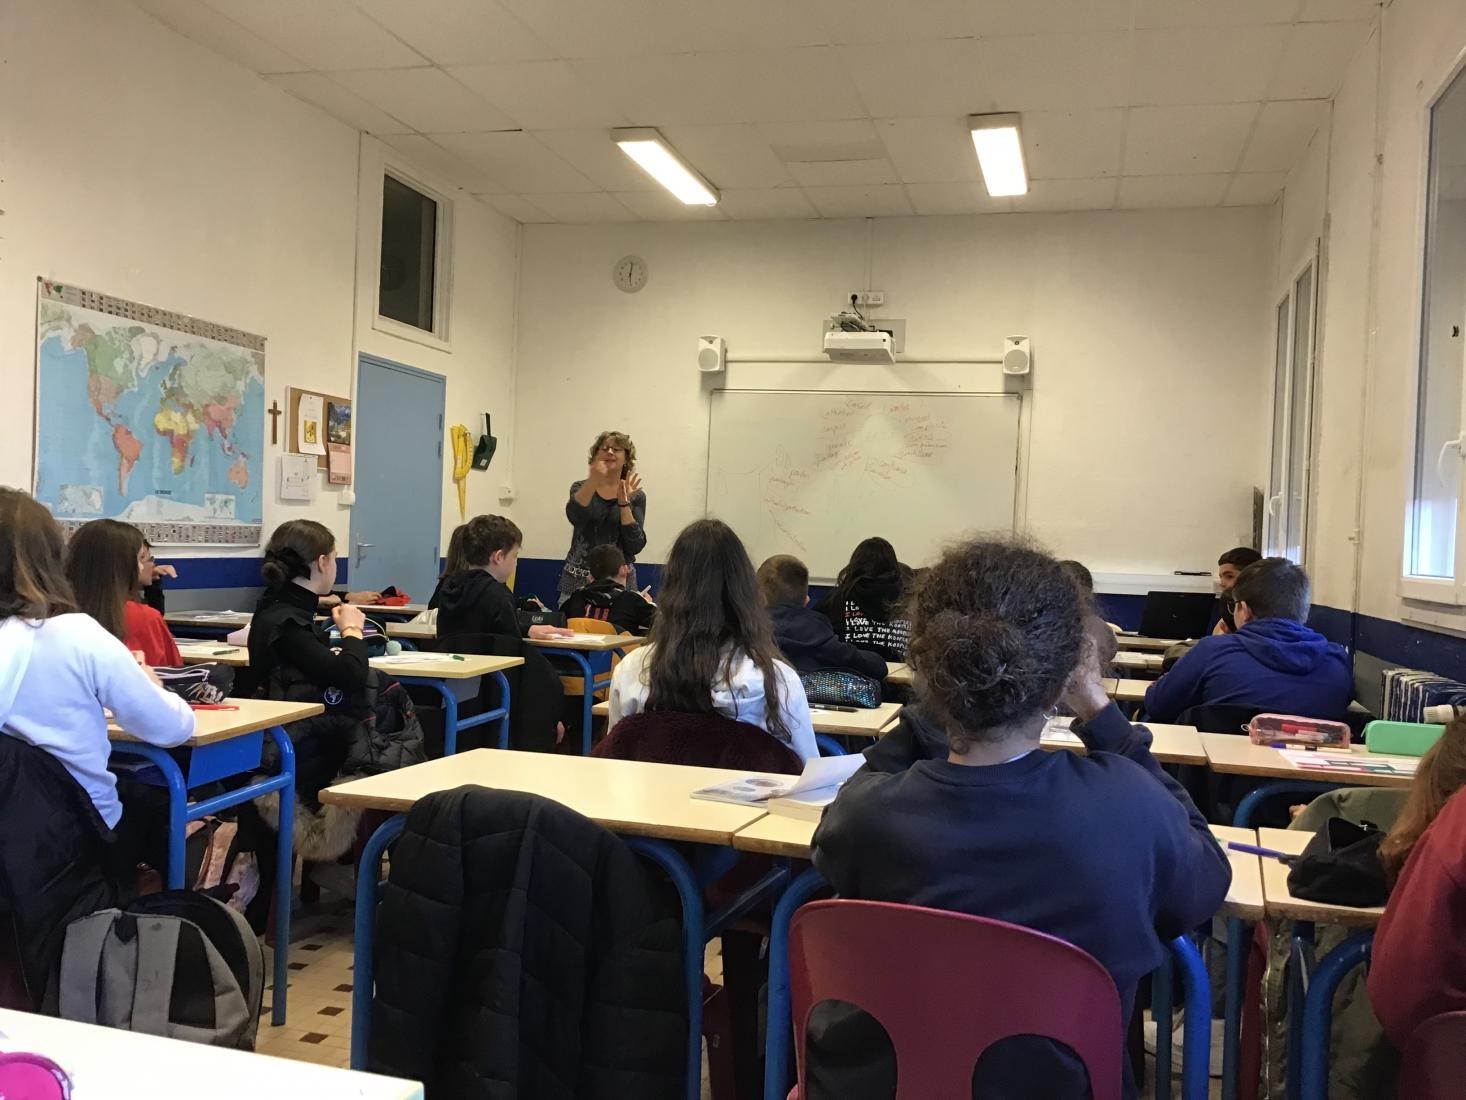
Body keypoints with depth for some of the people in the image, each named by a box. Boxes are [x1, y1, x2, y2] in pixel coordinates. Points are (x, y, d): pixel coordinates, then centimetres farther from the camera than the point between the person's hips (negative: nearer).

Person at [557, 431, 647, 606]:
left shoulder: (636, 496, 4)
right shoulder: (581, 488, 5)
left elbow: (635, 546, -6)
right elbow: (575, 516, -19)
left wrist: (624, 503, -14)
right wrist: (594, 480, -33)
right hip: (578, 578, 0)